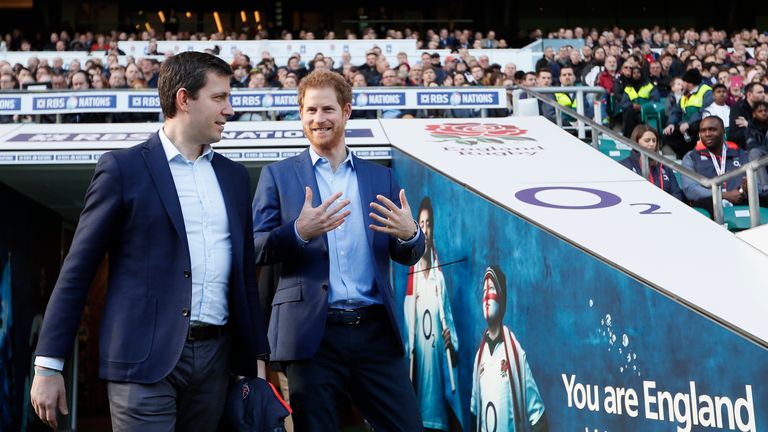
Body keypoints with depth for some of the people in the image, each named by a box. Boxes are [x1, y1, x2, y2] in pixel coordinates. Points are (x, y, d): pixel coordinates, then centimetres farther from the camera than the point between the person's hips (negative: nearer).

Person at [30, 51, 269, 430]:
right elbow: (77, 270, -2)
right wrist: (48, 365, -6)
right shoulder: (123, 168, -2)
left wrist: (255, 355, 14)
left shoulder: (234, 176, 15)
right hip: (146, 358, -5)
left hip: (215, 355, 5)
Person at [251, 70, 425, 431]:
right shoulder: (278, 175, 6)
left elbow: (407, 256, 12)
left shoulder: (381, 177, 14)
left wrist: (410, 234, -12)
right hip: (312, 333, -2)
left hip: (375, 331, 2)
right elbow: (256, 250, -1)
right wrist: (300, 232, -20)